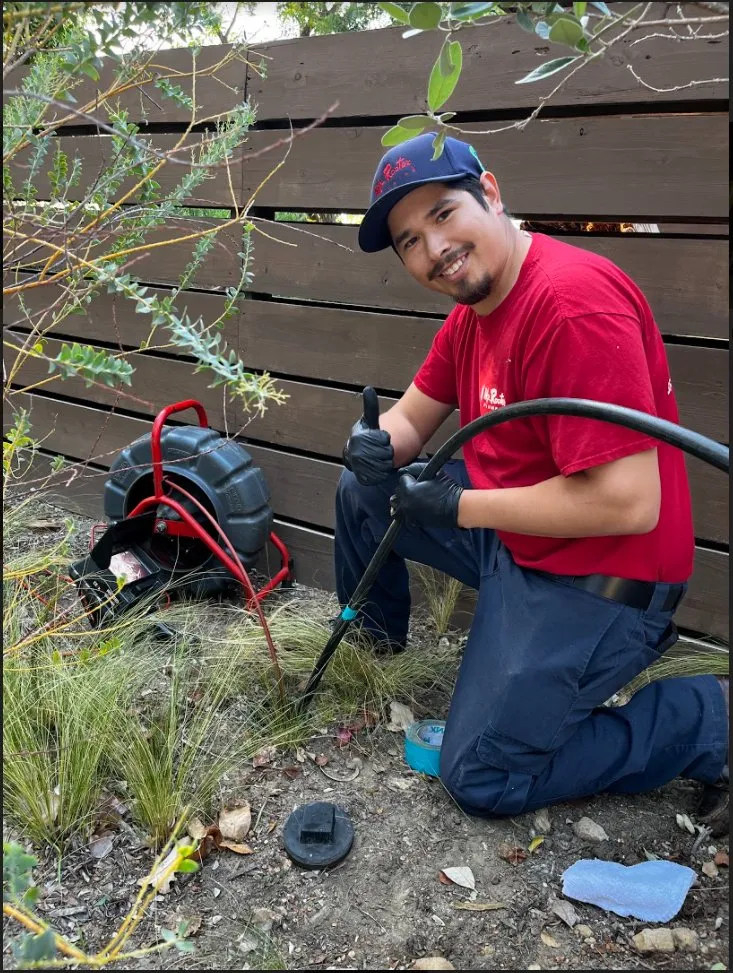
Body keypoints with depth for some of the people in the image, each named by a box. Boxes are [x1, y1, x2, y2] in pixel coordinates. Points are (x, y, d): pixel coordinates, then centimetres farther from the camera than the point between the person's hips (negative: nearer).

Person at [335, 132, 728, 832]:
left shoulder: (574, 305, -28)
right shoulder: (471, 309, 4)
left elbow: (629, 503, -32)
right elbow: (410, 417, 13)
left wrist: (460, 506, -21)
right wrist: (376, 446, -14)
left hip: (594, 575, -9)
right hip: (510, 531, 9)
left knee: (482, 780, -5)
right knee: (362, 488, 10)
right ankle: (377, 636, 33)